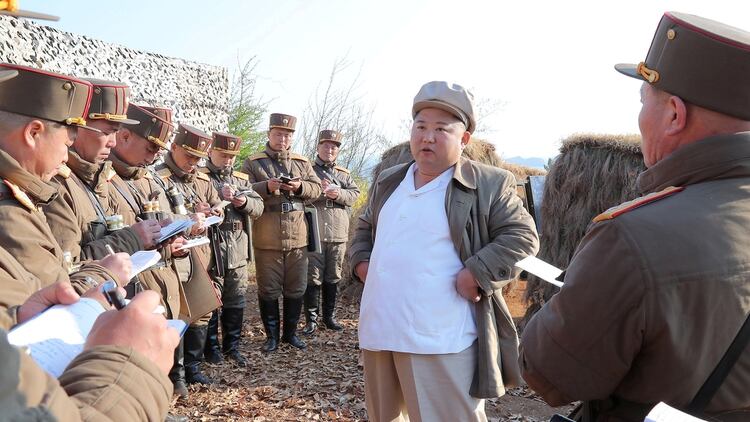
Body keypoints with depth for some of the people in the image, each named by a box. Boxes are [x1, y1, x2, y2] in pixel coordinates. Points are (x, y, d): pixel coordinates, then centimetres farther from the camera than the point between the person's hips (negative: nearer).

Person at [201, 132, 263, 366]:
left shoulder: (242, 179, 15)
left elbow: (258, 207, 8)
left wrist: (244, 202, -11)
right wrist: (219, 197, -25)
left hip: (238, 251, 5)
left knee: (236, 302, 12)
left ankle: (232, 346, 25)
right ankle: (211, 347, 20)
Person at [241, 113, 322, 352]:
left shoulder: (302, 162, 12)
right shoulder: (253, 163, 3)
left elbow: (317, 188, 7)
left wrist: (299, 187, -13)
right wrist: (266, 186, -20)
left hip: (297, 238, 3)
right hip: (266, 239, -3)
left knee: (296, 289, 11)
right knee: (268, 290, 6)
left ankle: (291, 333, 28)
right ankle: (271, 336, 21)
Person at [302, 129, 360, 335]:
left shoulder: (345, 174, 17)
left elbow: (355, 194, 3)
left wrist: (338, 193, -15)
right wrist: (318, 190, -17)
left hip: (338, 233, 4)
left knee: (333, 277, 11)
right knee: (313, 277, -1)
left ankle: (330, 316, 23)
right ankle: (311, 319, 8)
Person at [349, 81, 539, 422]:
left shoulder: (489, 184, -6)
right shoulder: (388, 181, 13)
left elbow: (522, 236, -10)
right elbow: (365, 228, 24)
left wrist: (476, 274, -20)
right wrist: (362, 261, 7)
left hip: (442, 342, -6)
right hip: (378, 333, 7)